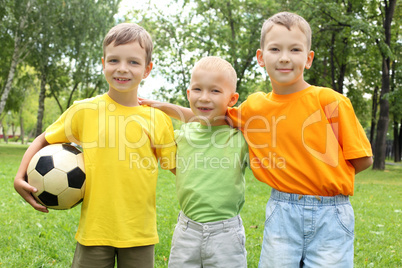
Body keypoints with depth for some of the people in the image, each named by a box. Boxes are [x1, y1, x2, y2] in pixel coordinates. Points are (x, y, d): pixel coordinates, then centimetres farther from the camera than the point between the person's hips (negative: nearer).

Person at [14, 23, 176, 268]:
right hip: (95, 229, 0)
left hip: (140, 232, 1)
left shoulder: (158, 119, -1)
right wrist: (20, 177, -1)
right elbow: (44, 140, 9)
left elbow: (177, 166, 7)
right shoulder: (84, 111, -2)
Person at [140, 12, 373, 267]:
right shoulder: (255, 106, 2)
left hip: (330, 215, -2)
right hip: (282, 212, 3)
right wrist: (166, 107, 12)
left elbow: (362, 160, -3)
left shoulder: (330, 101, -8)